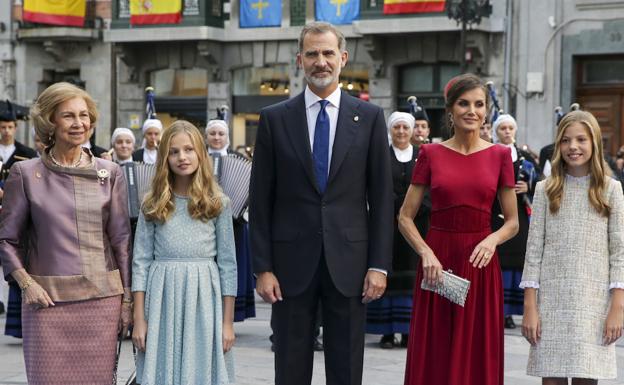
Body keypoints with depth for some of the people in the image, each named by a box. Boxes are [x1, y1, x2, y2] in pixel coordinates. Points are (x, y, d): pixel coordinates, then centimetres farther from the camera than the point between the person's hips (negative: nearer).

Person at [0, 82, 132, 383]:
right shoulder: (25, 173, 2)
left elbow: (122, 239, 8)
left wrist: (127, 298, 5)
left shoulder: (109, 172, 7)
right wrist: (25, 282, -7)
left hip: (102, 298, 2)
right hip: (47, 299, -1)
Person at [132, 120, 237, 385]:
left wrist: (228, 322, -2)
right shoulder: (152, 205, 6)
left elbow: (228, 264, 3)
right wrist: (139, 319, -3)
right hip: (162, 300, 1)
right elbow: (141, 262, 4)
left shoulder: (218, 203, 4)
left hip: (203, 301, -1)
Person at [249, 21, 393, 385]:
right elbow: (261, 201, 3)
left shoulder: (369, 117, 4)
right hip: (292, 263, 0)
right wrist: (263, 267, -3)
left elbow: (381, 198, 3)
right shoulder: (275, 119, 4)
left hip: (348, 262, 0)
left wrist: (379, 265, -3)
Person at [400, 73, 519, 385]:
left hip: (480, 265, 1)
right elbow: (405, 218, 4)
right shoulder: (431, 154, 3)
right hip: (437, 264, -1)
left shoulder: (499, 155, 5)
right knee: (434, 359, 1)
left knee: (478, 358, 3)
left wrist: (492, 240, -12)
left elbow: (513, 221, 9)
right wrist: (426, 253, -13)